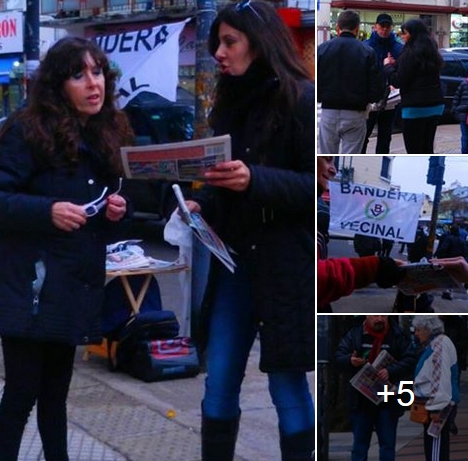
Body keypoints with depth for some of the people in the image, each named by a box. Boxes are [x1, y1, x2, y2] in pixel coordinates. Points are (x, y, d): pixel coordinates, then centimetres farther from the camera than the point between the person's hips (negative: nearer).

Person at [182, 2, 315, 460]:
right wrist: (200, 205, -1)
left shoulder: (302, 100, -10)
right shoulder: (231, 102, 12)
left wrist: (255, 180, -26)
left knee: (287, 386, 2)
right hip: (233, 261, 7)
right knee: (218, 387, 9)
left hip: (285, 263, -7)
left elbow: (321, 186, -15)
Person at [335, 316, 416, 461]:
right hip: (360, 399, 1)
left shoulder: (398, 336, -3)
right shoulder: (354, 334, 1)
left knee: (387, 443, 5)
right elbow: (338, 356, 1)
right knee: (359, 442, 9)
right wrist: (350, 361, -23)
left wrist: (391, 371, -24)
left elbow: (410, 360, -8)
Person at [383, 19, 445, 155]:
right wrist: (395, 64, 15)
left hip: (415, 108, -8)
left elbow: (399, 81, -14)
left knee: (414, 152, -4)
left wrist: (388, 66, 2)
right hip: (436, 106, 8)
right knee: (427, 149, 15)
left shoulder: (410, 53, -13)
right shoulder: (431, 53, 13)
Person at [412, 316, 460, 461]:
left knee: (435, 448, -8)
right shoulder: (434, 344, 16)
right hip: (436, 403, 10)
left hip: (438, 405, -10)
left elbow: (441, 379, -22)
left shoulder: (439, 345, -16)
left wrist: (436, 408, -23)